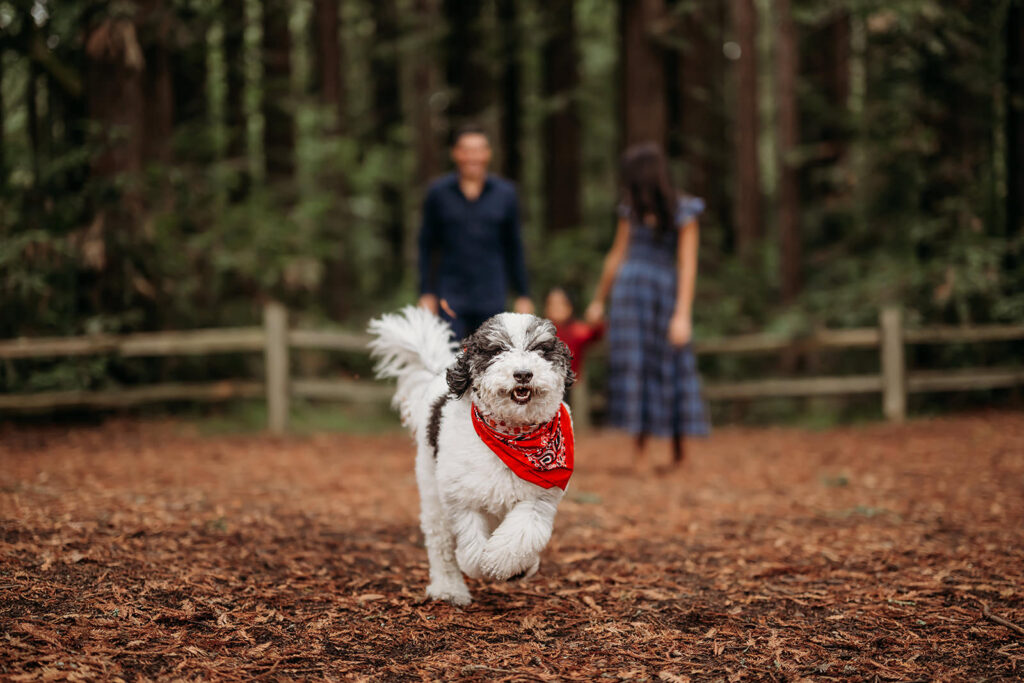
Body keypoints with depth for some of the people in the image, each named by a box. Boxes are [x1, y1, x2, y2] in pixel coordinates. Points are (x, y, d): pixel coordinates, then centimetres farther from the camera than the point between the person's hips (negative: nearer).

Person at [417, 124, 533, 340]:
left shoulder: (505, 194, 6)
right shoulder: (438, 193, 3)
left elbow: (513, 248, 11)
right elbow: (427, 246, 7)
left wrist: (523, 295, 9)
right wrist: (426, 293, 2)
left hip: (491, 297, 1)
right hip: (450, 297, -1)